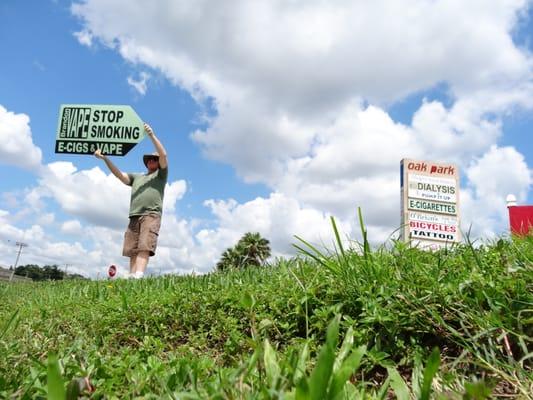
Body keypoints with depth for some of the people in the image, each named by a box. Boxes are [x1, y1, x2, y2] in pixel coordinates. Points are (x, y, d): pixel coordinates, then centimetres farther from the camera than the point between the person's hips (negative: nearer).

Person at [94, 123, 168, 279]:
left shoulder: (160, 175, 17)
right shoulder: (136, 177, 33)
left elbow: (163, 155, 3)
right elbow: (119, 174, 23)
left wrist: (152, 135, -3)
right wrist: (105, 159, 11)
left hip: (151, 214, -6)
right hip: (134, 216, 6)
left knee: (144, 247, -20)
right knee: (132, 250, -6)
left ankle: (137, 277, -34)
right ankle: (132, 276, -13)